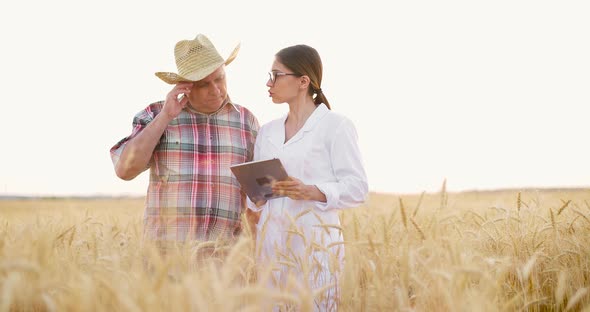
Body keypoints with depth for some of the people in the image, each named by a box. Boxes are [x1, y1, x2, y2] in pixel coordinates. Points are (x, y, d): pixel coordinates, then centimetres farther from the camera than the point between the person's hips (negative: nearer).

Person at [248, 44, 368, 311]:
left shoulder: (336, 125, -4)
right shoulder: (267, 131, 14)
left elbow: (357, 188, -7)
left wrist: (311, 192, -21)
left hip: (314, 241, -5)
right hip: (272, 239, 5)